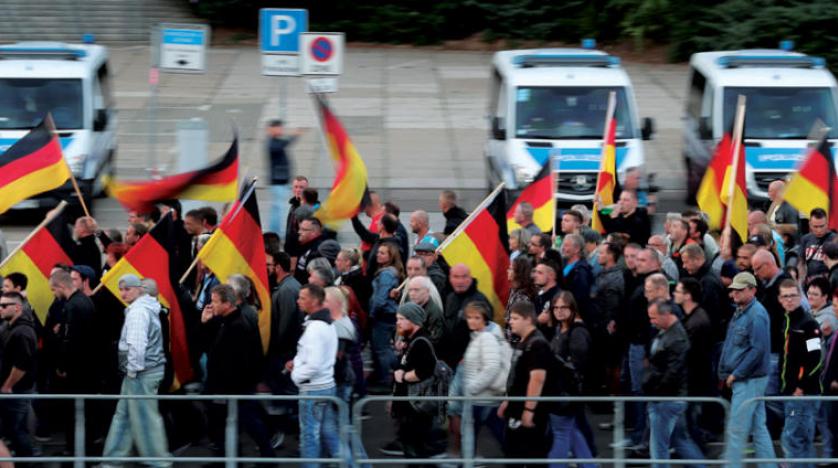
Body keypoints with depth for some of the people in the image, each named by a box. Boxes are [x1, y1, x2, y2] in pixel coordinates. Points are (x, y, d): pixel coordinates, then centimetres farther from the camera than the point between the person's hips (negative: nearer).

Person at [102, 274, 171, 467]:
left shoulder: (138, 312, -17)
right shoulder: (147, 308, 15)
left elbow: (137, 344, -26)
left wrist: (133, 370, -17)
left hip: (141, 372, -11)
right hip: (148, 369, 11)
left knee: (145, 417, -3)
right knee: (123, 414, 15)